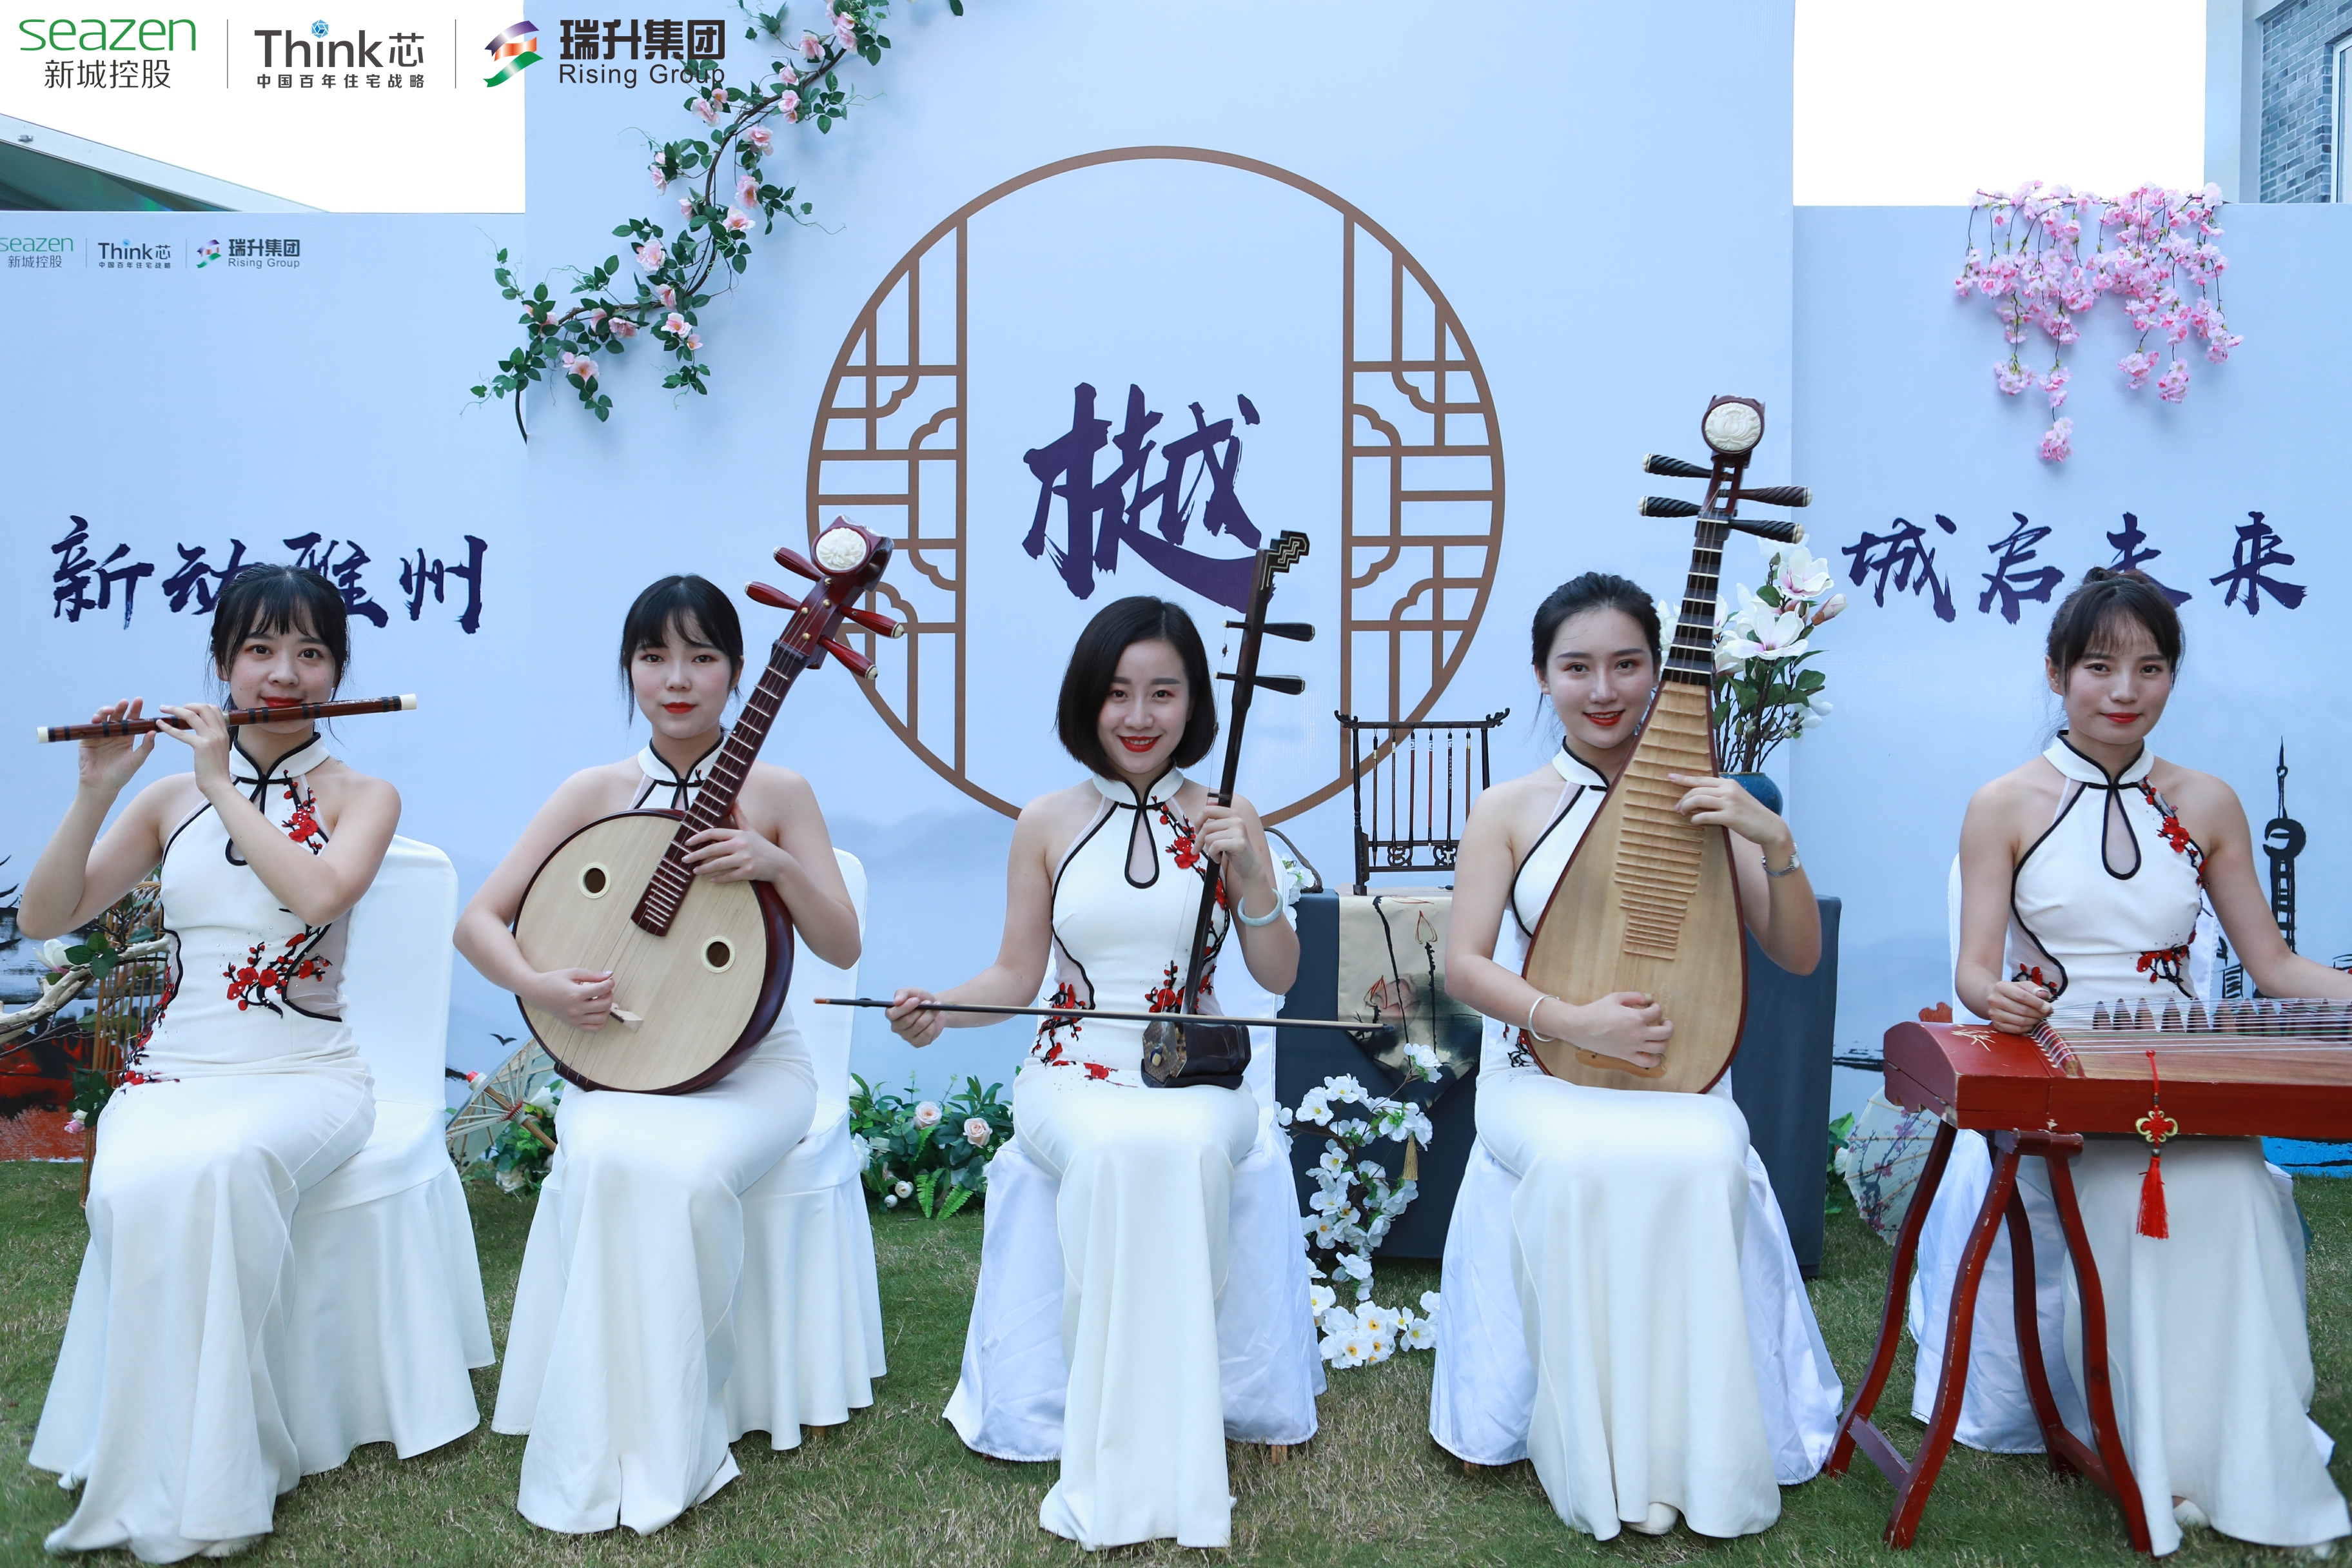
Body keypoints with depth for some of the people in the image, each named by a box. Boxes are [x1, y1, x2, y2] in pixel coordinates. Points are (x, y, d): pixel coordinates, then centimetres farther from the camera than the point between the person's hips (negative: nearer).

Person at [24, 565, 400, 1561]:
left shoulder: (361, 797, 2)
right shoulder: (170, 798, 11)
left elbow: (320, 892, -20)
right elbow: (42, 920, 5)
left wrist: (223, 787, -12)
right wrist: (96, 792, -6)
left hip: (306, 1077, -2)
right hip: (173, 1070, 3)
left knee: (216, 1169, -35)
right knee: (136, 1187, -31)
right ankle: (142, 1467, -14)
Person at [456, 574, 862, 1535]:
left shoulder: (777, 793, 1)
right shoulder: (594, 793, 4)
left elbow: (843, 948, -3)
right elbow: (478, 921, 3)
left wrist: (779, 864, -20)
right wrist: (540, 988, -16)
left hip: (751, 1066, -1)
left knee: (690, 1169, -32)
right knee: (606, 1160, -32)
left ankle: (669, 1453, -12)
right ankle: (599, 1466, -15)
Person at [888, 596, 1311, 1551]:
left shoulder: (1227, 819, 6)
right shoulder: (1048, 825, 6)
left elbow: (1278, 979, 5)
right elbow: (1016, 978, 7)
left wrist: (1251, 877, -11)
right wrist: (939, 1008, -13)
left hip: (1199, 1078, 0)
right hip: (1074, 1078, 0)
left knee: (1185, 1145, -36)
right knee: (1115, 1149, -35)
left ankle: (1171, 1459, -22)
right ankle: (1115, 1478, -24)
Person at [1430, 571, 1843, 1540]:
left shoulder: (1697, 805, 6)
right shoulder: (1508, 810, 4)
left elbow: (1799, 957, 3)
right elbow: (1463, 965, -2)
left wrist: (1775, 842, -15)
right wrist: (1572, 1021, -18)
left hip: (1674, 1081, 1)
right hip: (1539, 1081, -1)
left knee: (1704, 1161, -32)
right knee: (1577, 1163, -33)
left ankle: (1694, 1458, -13)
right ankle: (1600, 1467, -15)